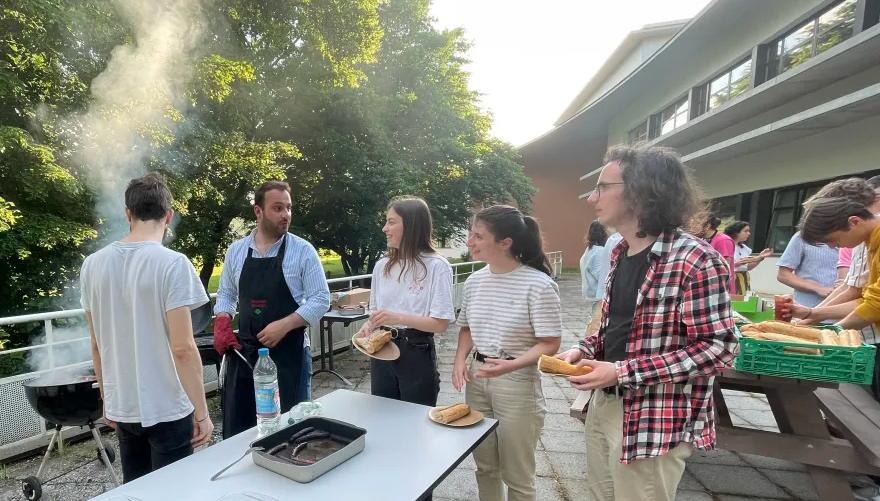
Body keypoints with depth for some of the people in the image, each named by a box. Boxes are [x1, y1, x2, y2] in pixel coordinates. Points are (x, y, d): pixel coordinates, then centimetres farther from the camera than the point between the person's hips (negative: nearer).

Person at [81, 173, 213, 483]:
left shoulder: (93, 264, 0)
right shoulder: (172, 263, -18)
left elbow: (97, 344, 8)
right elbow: (182, 349, -20)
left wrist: (107, 398, 19)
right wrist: (202, 412, -12)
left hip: (121, 407, 6)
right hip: (167, 409, -6)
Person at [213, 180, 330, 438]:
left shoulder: (303, 251, -8)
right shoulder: (236, 250, 5)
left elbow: (320, 299, -9)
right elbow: (226, 294, 15)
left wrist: (283, 325, -19)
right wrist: (222, 324, -2)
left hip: (288, 352, -3)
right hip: (244, 351, 4)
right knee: (237, 430, 15)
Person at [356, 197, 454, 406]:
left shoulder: (437, 266, -13)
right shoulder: (382, 266, 5)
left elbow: (441, 323, -14)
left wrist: (398, 318, -24)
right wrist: (368, 326, -7)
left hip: (417, 353, -5)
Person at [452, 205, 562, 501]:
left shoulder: (538, 284, -17)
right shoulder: (474, 281, 1)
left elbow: (549, 344, -15)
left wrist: (511, 365, -29)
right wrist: (461, 360, -4)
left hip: (517, 383, -5)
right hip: (477, 379, 6)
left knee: (517, 475, 12)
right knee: (484, 466, 20)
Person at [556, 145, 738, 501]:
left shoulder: (695, 260, -20)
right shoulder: (620, 254, 6)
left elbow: (719, 349, -20)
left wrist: (623, 372, -24)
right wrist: (584, 350, -4)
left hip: (653, 423, -7)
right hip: (603, 407, 7)